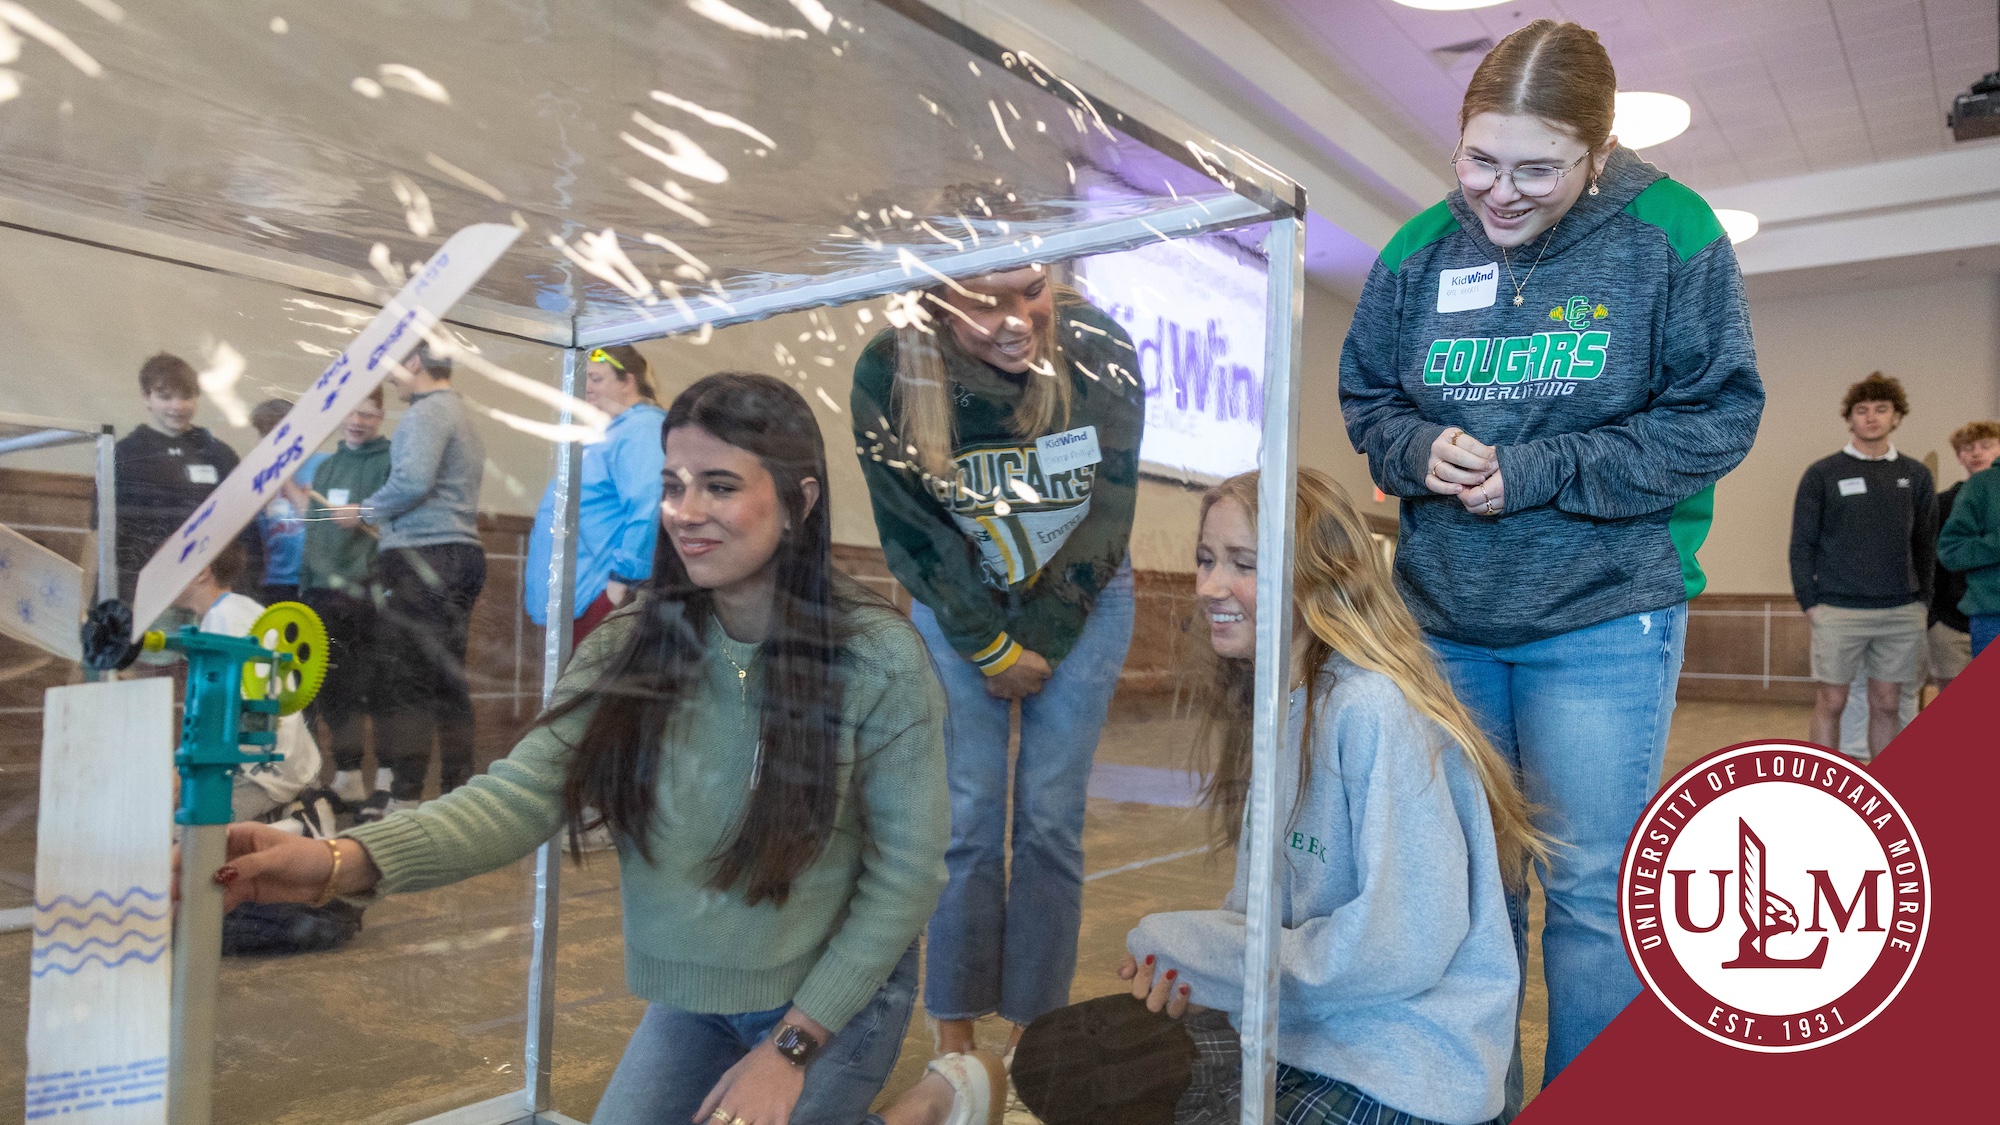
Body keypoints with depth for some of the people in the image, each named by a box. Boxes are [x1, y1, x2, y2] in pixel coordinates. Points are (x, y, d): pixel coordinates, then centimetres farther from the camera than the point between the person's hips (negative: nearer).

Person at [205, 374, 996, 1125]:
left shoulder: (878, 657, -20)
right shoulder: (628, 648, -9)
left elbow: (908, 869, -15)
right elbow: (523, 795, -20)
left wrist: (791, 1047, -14)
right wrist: (344, 861, -38)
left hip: (836, 998, -4)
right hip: (689, 1000, 4)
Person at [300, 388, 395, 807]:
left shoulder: (390, 462, -1)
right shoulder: (325, 466, 19)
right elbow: (314, 528, 23)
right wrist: (306, 582, 19)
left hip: (372, 595, -7)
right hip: (324, 595, 7)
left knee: (377, 690, -4)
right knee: (333, 692, 9)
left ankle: (387, 781, 4)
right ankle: (347, 778, 18)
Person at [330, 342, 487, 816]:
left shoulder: (425, 412, -7)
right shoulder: (463, 416, 21)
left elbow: (412, 481, -20)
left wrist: (365, 512, -5)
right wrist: (377, 516, 19)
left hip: (423, 556, -9)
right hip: (462, 551, 9)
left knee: (406, 682, -6)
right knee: (447, 679, 11)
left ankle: (405, 797, -5)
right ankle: (458, 789, 14)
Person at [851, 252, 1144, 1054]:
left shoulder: (1099, 349, -20)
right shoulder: (888, 374, -20)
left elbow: (1107, 514, -11)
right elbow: (910, 534, -12)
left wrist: (1041, 642, -10)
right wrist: (990, 649, -11)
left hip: (1082, 599, 0)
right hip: (957, 606, 0)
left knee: (1049, 816, -1)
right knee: (966, 815, -1)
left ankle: (1034, 1028, 13)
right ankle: (954, 1034, 13)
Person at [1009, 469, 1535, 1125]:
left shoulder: (1373, 709, -22)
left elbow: (1405, 944, -25)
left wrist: (1189, 952, -16)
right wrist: (1188, 965, -12)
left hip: (1400, 1065, -8)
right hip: (1295, 1018, 8)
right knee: (1053, 1057, 0)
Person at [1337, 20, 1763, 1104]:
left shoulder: (1670, 235, -7)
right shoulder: (1419, 249, 2)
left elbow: (1718, 416, -8)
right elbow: (1364, 398, 9)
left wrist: (1537, 472, -17)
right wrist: (1421, 450, -14)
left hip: (1604, 617, -3)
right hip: (1443, 617, 4)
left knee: (1590, 889, 1)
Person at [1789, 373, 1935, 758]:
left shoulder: (1916, 475, 8)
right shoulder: (1822, 474, -1)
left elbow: (1926, 545, 11)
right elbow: (1802, 543, -2)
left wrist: (1923, 600, 5)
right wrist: (1810, 602, -7)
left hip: (1902, 613, 3)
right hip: (1838, 611, -3)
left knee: (1887, 705, 9)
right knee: (1831, 702, 2)